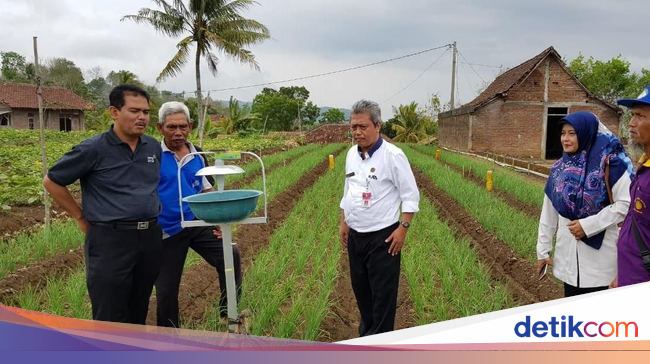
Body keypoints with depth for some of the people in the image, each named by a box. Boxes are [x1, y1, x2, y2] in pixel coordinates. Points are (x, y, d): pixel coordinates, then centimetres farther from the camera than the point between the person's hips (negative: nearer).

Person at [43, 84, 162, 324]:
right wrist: (81, 217, 1)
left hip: (150, 237, 5)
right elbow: (51, 181, -1)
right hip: (110, 240, -5)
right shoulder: (93, 149, -9)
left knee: (138, 310, 18)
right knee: (110, 317, 2)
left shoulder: (154, 147, 6)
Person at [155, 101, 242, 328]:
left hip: (198, 223, 3)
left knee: (230, 254, -17)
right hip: (166, 231, -3)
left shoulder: (197, 156, 3)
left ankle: (229, 311, -3)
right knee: (166, 290, 8)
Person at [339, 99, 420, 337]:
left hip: (382, 237, -7)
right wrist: (344, 223, 14)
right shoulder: (351, 154, 5)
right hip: (356, 235, 7)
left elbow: (411, 196, -13)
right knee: (360, 287, 18)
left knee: (382, 293, 3)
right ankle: (367, 332, 37)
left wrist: (403, 228, -18)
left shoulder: (392, 155, -16)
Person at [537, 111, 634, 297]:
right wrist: (543, 250, 11)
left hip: (599, 254, -5)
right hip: (568, 253, 5)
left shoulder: (609, 163, -10)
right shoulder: (559, 168, 6)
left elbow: (625, 203, -14)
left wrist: (589, 225, -17)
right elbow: (549, 212, 10)